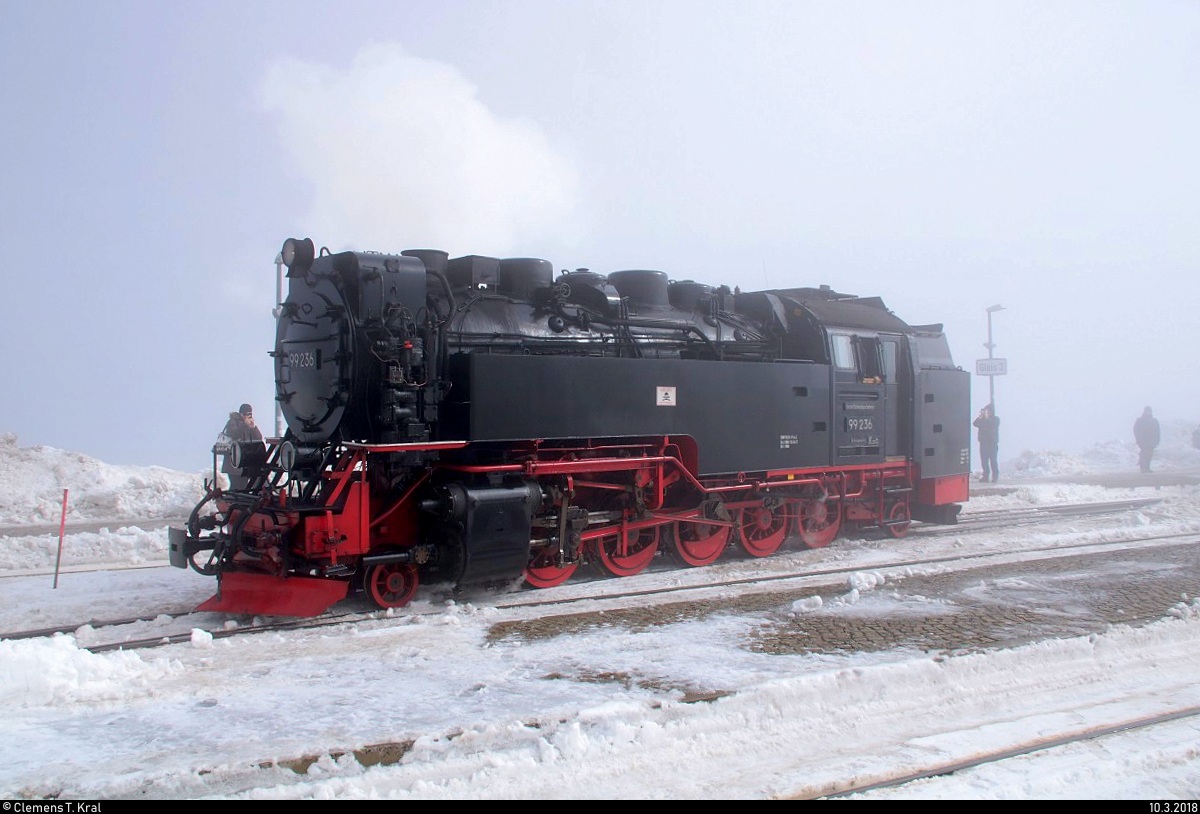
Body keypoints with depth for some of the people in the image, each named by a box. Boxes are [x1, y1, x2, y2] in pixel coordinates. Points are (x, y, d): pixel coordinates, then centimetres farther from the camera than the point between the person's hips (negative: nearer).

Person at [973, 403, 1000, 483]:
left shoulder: (996, 419, 3)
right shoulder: (982, 419, 13)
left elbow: (993, 425, -15)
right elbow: (976, 424, -3)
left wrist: (987, 418, -18)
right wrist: (980, 417, -16)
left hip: (993, 443, -4)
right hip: (983, 443, 4)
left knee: (993, 460, -8)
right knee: (984, 460, 1)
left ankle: (995, 476, -4)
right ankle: (986, 476, 5)